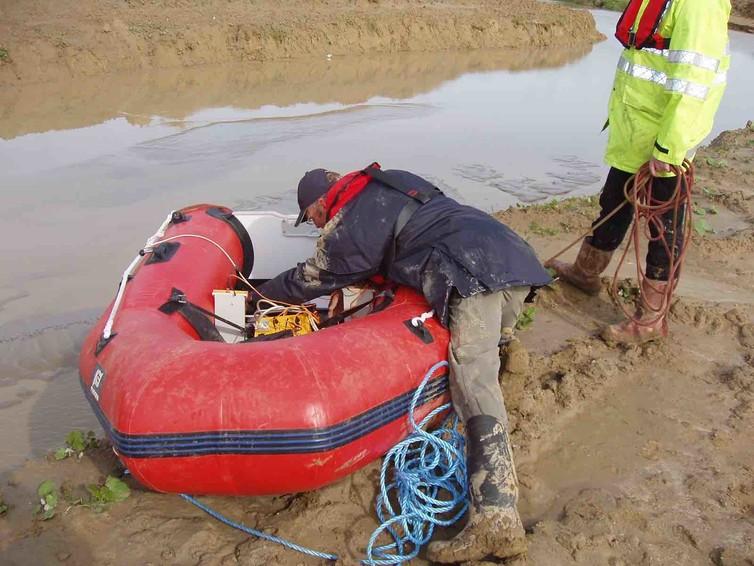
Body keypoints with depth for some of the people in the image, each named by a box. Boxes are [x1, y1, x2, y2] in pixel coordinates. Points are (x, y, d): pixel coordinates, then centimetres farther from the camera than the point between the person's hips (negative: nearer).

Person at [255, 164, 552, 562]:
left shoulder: (345, 226, 7)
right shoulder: (393, 181, 28)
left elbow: (310, 280, 20)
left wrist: (260, 293, 39)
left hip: (473, 273, -9)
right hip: (515, 253, 9)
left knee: (475, 386, -17)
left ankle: (495, 520, -24)